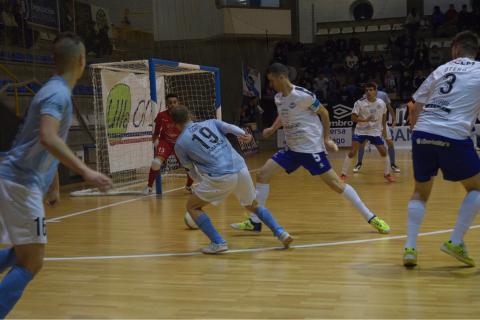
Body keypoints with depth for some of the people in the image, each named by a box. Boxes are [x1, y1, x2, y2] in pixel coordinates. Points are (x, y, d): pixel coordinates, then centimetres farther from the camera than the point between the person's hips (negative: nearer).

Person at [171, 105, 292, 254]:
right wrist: (244, 134, -18)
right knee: (253, 205, 29)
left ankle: (218, 243, 5)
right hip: (241, 169, 5)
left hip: (220, 176, -4)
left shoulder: (180, 143, 11)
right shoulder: (210, 122, 20)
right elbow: (230, 127, 0)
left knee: (192, 206, 16)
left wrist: (203, 182, 37)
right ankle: (281, 233, 15)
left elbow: (192, 171, 19)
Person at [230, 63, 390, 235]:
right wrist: (273, 128, 11)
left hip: (311, 148, -7)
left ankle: (371, 218, 4)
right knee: (262, 174, -1)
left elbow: (324, 112, -7)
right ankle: (254, 222, 8)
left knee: (335, 183, -8)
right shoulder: (278, 98, 5)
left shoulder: (303, 95, -17)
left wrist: (326, 138, -6)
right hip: (291, 148, 8)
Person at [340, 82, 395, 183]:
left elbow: (384, 115, 15)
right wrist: (365, 120, -30)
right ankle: (343, 174, -1)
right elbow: (353, 118, -15)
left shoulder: (381, 103, -4)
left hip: (376, 132, 3)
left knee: (384, 152, -1)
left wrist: (384, 128, 13)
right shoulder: (359, 103, -14)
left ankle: (387, 174, 18)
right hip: (361, 131, -2)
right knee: (352, 152, -11)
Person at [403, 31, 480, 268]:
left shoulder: (441, 69, 19)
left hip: (422, 133, 4)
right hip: (453, 136, -4)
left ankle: (410, 247, 7)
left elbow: (416, 108, 15)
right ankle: (455, 242, 7)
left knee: (420, 192, 20)